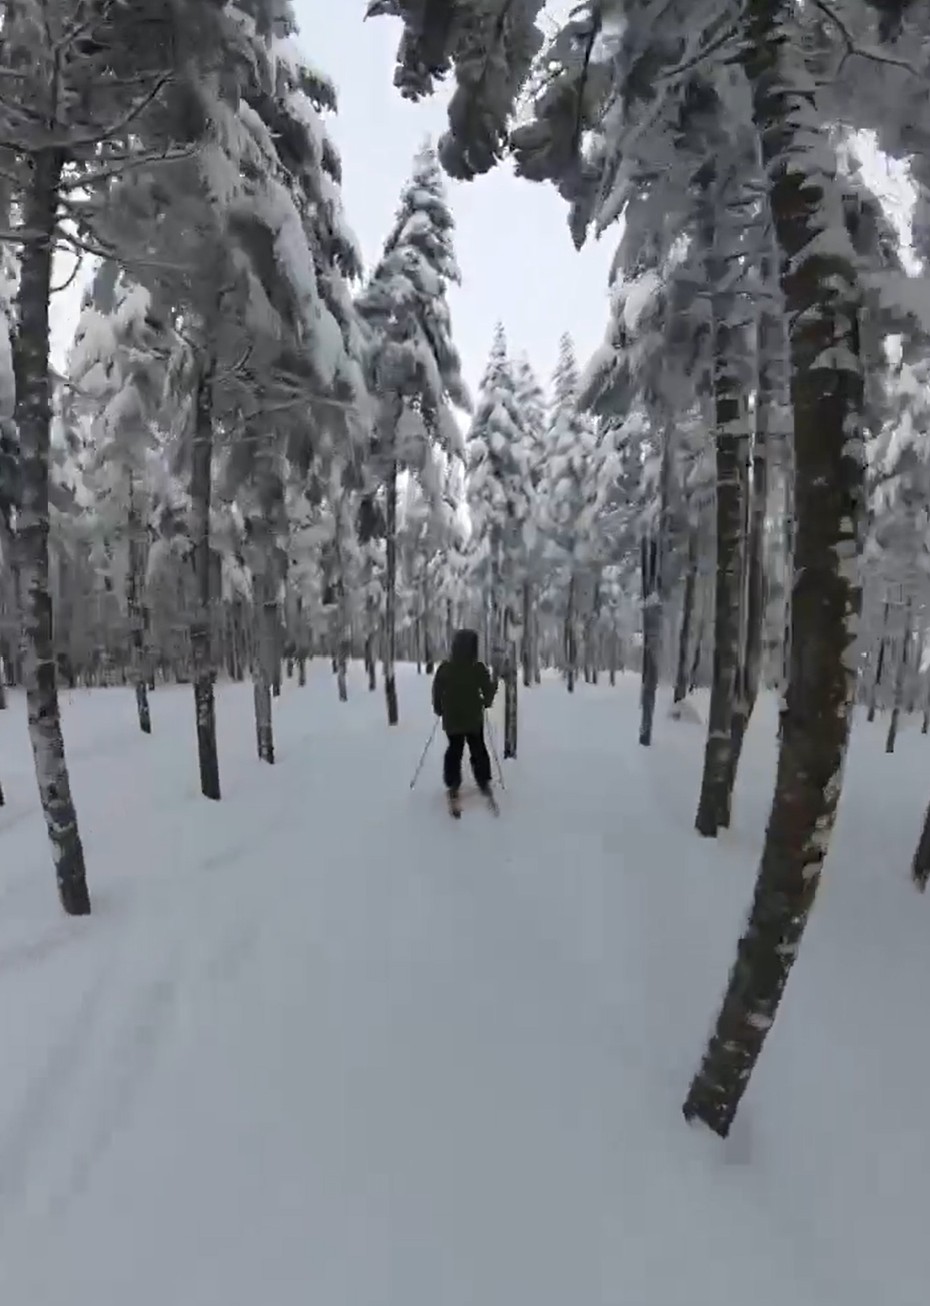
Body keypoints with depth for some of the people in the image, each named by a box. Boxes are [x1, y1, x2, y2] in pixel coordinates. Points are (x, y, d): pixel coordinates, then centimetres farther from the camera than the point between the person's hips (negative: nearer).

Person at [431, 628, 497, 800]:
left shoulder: (444, 668, -12)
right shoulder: (478, 668, -17)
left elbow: (437, 692, -5)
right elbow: (488, 690, -8)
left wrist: (438, 709, 11)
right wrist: (486, 701, 13)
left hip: (451, 719, 1)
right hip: (474, 718, -1)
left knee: (454, 749, 15)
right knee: (478, 749, 16)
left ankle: (452, 784, 12)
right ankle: (483, 782, 20)